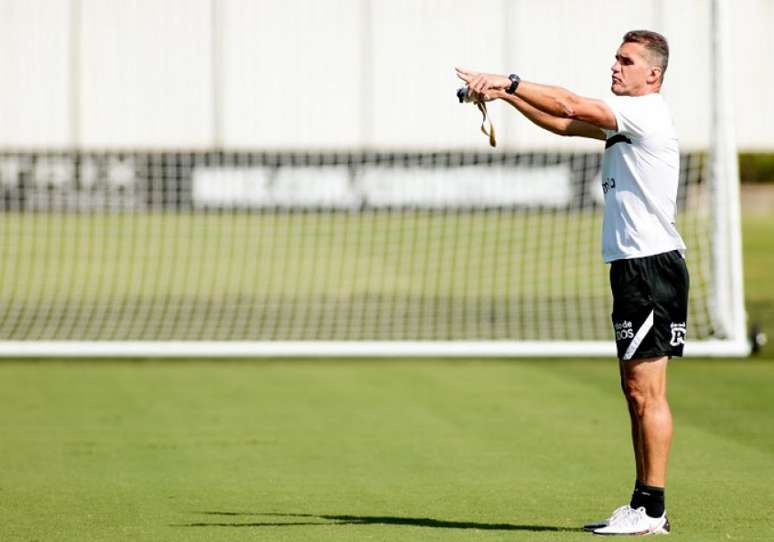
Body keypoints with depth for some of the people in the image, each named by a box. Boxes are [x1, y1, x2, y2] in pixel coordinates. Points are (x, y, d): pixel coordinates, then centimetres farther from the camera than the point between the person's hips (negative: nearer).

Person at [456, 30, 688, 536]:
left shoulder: (648, 112, -12)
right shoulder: (623, 118, 18)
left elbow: (571, 105, -20)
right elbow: (566, 123, 23)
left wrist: (508, 81, -17)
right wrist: (506, 94, 13)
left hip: (652, 266, -10)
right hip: (632, 266, 10)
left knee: (646, 391, -9)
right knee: (636, 390, 10)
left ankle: (651, 510, -8)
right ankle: (643, 504, 13)